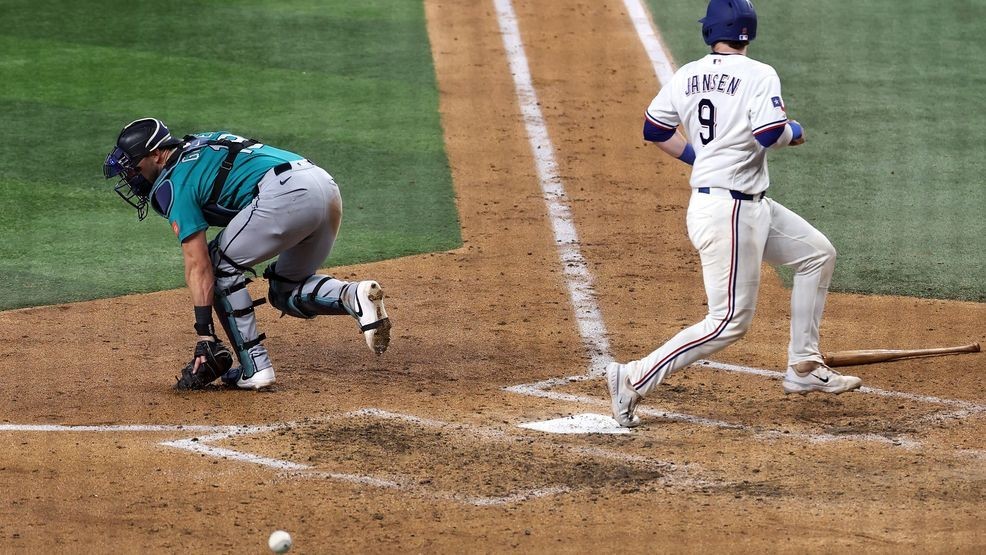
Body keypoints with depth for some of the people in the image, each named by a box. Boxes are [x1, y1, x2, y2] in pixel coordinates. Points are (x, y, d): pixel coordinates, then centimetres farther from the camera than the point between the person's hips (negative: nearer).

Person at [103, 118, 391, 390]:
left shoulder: (174, 182, 3)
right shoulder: (201, 144, 29)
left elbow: (197, 264, -4)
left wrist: (205, 334, -6)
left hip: (287, 194, -9)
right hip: (328, 186, 9)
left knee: (221, 266, 8)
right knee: (286, 293, 21)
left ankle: (255, 366, 2)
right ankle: (353, 296, -7)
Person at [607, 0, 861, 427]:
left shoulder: (685, 77, 6)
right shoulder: (758, 76, -15)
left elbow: (654, 131, 13)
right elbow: (771, 135, -25)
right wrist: (795, 131, -3)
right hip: (728, 211, -9)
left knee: (817, 254, 19)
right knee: (730, 321, -7)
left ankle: (804, 368, 20)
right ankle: (634, 379, -6)